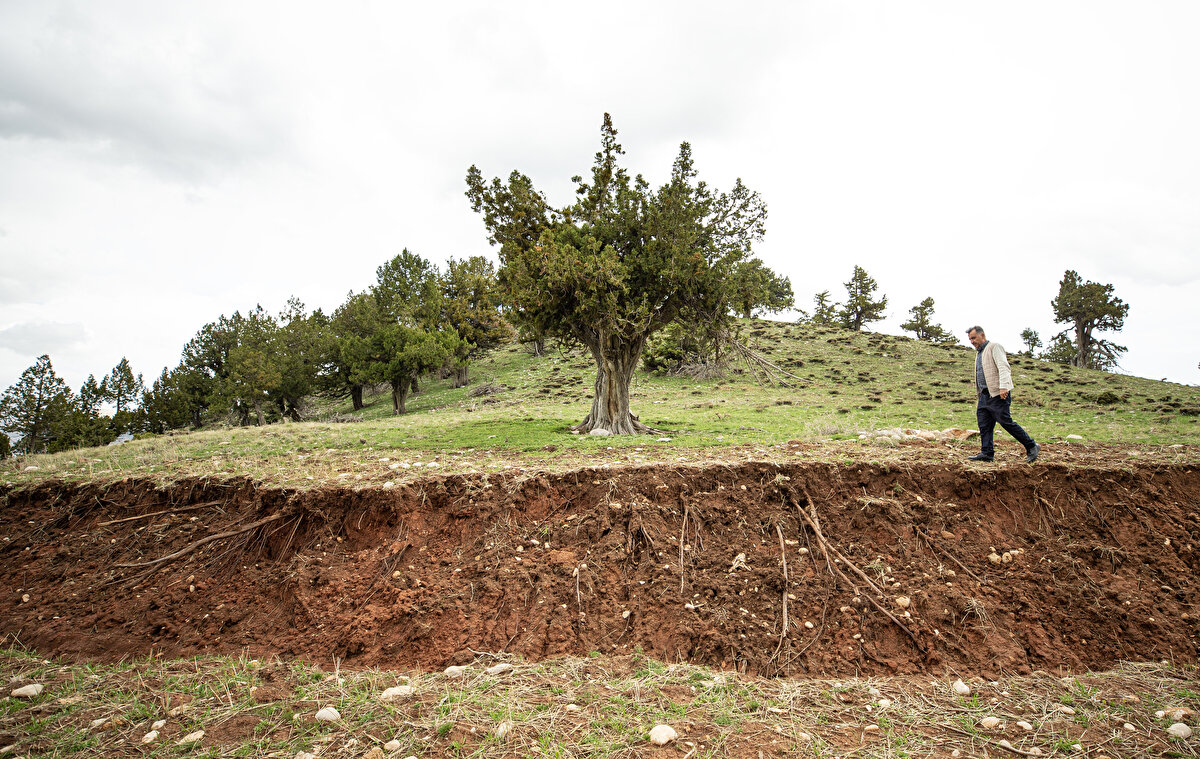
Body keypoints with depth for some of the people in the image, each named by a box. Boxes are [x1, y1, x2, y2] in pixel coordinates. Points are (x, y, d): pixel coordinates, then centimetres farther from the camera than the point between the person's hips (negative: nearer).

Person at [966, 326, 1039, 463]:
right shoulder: (979, 352, 22)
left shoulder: (994, 347, -6)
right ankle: (986, 453, 5)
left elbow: (1003, 367, -18)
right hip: (984, 395, 9)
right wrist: (980, 392, 17)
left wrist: (1004, 386, -30)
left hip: (998, 395, -9)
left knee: (1006, 422, -6)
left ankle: (1031, 447, 5)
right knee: (984, 425, 3)